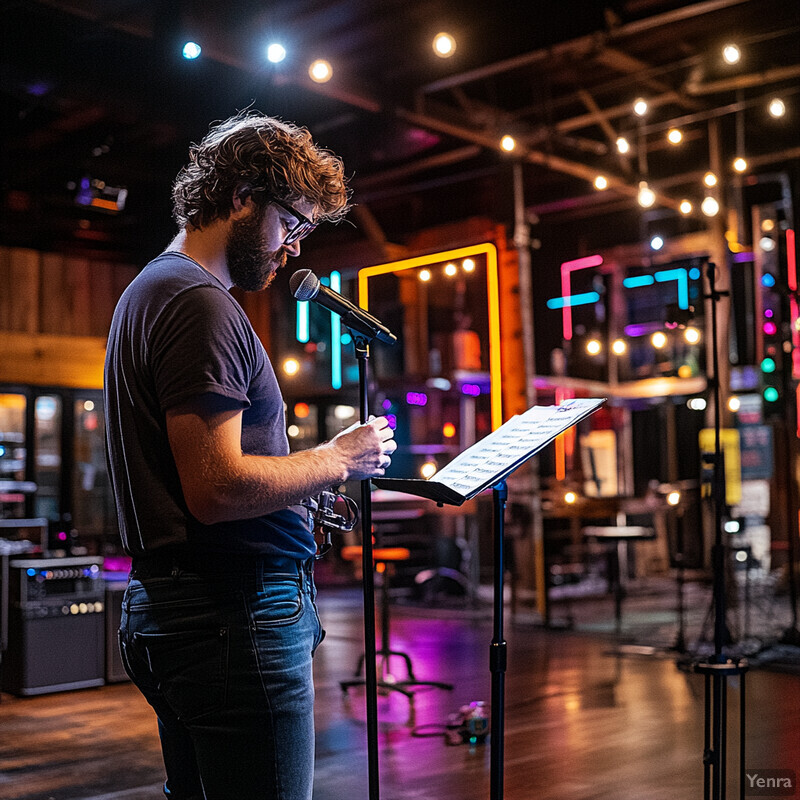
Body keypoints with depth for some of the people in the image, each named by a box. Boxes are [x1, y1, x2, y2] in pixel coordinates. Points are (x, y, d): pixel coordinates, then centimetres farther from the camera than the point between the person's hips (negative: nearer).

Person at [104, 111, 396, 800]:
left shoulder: (151, 290, 20)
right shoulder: (199, 303, -14)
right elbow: (218, 489, -23)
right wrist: (338, 460, -9)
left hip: (169, 609, 11)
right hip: (234, 614, -11)